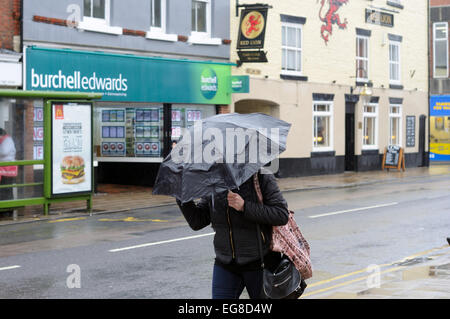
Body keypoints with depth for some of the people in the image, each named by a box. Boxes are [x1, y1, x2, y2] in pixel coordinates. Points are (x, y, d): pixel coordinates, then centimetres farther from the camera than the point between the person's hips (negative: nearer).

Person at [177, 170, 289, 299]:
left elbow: (282, 215, -18)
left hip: (259, 263, -3)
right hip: (225, 264, 4)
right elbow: (196, 222, 1)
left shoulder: (260, 177, -11)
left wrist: (245, 207, -25)